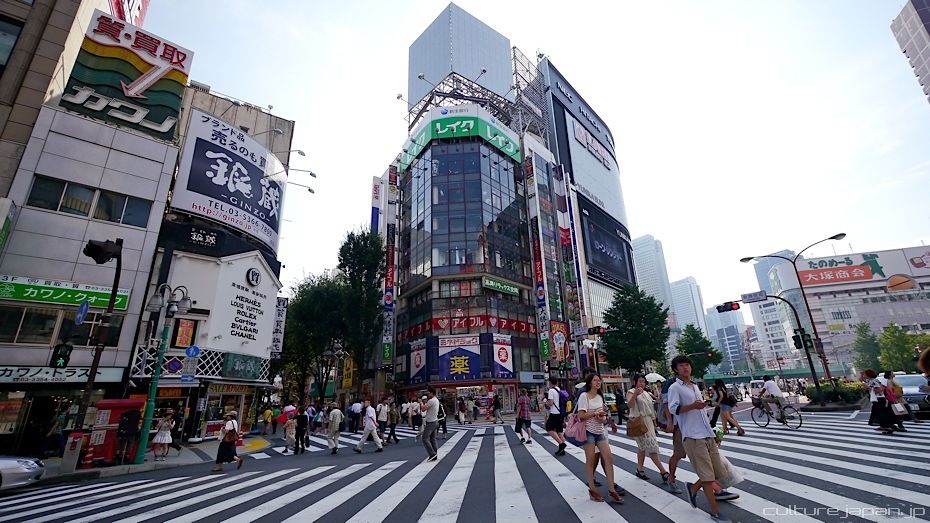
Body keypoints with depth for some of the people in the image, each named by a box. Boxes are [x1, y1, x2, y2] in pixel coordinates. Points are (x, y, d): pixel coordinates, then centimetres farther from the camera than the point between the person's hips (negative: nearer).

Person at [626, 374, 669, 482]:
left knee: (643, 446, 12)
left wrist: (654, 421, 17)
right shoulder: (631, 392, -7)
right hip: (639, 422, -8)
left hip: (648, 422, 8)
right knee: (651, 446, -10)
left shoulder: (646, 393, 16)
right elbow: (630, 405, -23)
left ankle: (639, 469, 21)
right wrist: (635, 394, -36)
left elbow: (650, 408, 21)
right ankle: (663, 472, -9)